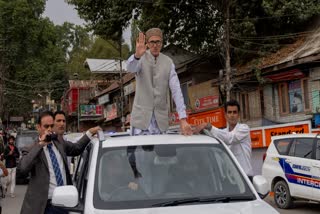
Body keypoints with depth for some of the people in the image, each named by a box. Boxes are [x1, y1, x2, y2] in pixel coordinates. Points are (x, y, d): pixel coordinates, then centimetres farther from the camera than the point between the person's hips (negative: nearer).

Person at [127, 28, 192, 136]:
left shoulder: (168, 62, 3)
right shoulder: (141, 58, -1)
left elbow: (176, 91, -3)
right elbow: (130, 68, -25)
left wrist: (183, 119, -12)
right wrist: (137, 55, -49)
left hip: (160, 118, 2)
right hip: (141, 116, -2)